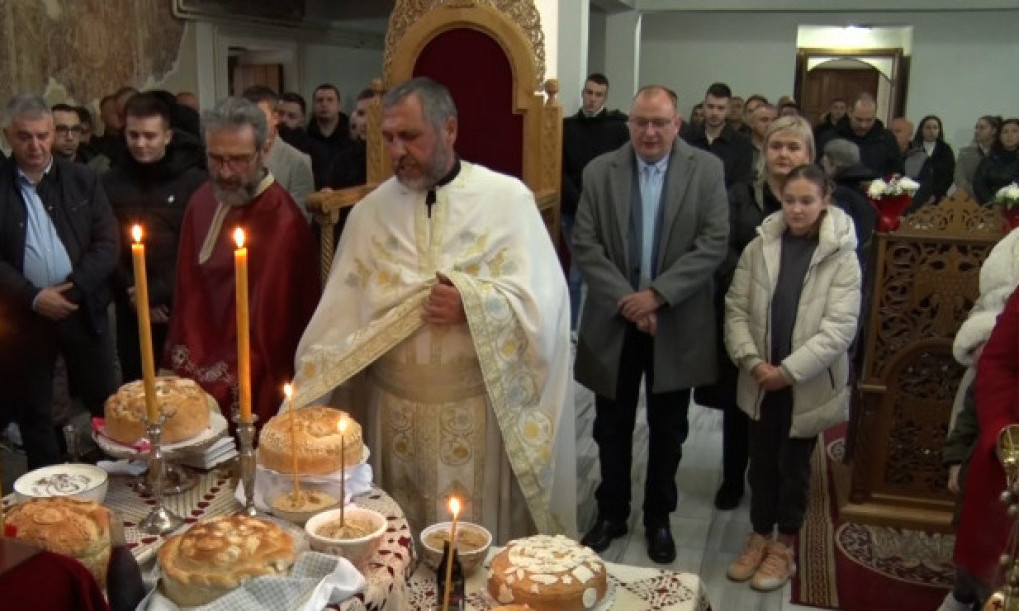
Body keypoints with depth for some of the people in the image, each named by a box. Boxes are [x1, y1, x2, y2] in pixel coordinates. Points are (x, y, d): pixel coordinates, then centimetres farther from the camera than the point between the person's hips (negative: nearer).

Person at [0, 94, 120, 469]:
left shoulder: (83, 180, 4)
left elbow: (107, 244, -2)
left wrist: (72, 289, -13)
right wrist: (33, 297, -15)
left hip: (83, 310, 0)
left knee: (106, 403, 9)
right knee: (32, 412, 11)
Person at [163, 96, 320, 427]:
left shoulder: (284, 223, -22)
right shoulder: (201, 201, 3)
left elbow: (267, 328, -17)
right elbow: (188, 292, 9)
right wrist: (183, 366, 4)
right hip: (196, 376, 7)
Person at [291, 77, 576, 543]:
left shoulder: (507, 198, -4)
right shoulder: (370, 211, 4)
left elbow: (542, 300, -9)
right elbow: (339, 317, 1)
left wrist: (472, 306, -23)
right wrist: (304, 401, -7)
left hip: (478, 409, -2)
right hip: (394, 411, 3)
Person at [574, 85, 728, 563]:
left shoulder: (707, 170, -4)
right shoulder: (599, 172, -1)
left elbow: (713, 244, -10)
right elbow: (585, 246, -5)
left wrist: (657, 294, -18)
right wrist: (625, 300, -16)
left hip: (677, 325, -1)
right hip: (614, 321, 1)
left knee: (668, 432, 13)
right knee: (611, 429, 13)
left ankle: (658, 518, 32)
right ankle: (611, 514, 32)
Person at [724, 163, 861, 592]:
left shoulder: (842, 258, -10)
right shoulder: (759, 246, -2)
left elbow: (839, 329, -14)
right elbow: (736, 309, -2)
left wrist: (788, 370, -19)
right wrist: (752, 361, -15)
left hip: (808, 385, -2)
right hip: (760, 381, 2)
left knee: (794, 465, 12)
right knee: (761, 461, 15)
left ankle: (784, 547, 28)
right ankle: (759, 537, 32)